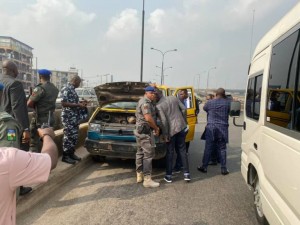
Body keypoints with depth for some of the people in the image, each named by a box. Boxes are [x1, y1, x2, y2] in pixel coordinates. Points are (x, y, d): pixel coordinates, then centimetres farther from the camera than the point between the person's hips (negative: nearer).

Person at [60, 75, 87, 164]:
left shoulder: (72, 89, 16)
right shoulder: (67, 89, -14)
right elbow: (64, 103, -21)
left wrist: (81, 103, 12)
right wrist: (78, 105, -21)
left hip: (75, 117, 10)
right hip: (68, 117, -10)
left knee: (74, 136, 13)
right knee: (69, 136, -4)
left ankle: (71, 153, 23)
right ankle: (65, 156, 6)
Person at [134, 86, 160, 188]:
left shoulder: (145, 101, 17)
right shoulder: (145, 103, -17)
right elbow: (148, 118, -26)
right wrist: (156, 128, -14)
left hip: (140, 131, 11)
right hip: (145, 131, -11)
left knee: (140, 152, 14)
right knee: (148, 154, -9)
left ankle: (139, 175, 24)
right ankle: (147, 179, -6)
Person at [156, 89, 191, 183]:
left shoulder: (158, 106, -10)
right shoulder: (173, 98, 5)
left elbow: (164, 121, -16)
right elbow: (184, 109, 4)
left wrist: (165, 135, -9)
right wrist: (184, 121, 14)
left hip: (171, 130, -4)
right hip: (181, 127, 4)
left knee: (170, 152, 8)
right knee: (182, 150, 12)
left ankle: (168, 175, 15)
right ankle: (186, 174, 14)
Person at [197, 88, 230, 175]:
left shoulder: (210, 102, -2)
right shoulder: (227, 103, 0)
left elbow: (204, 108, 15)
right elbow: (229, 112, 14)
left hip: (211, 127, -1)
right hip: (223, 128, 1)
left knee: (208, 148, 6)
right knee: (222, 149, 8)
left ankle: (204, 167, 13)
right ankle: (223, 169, 12)